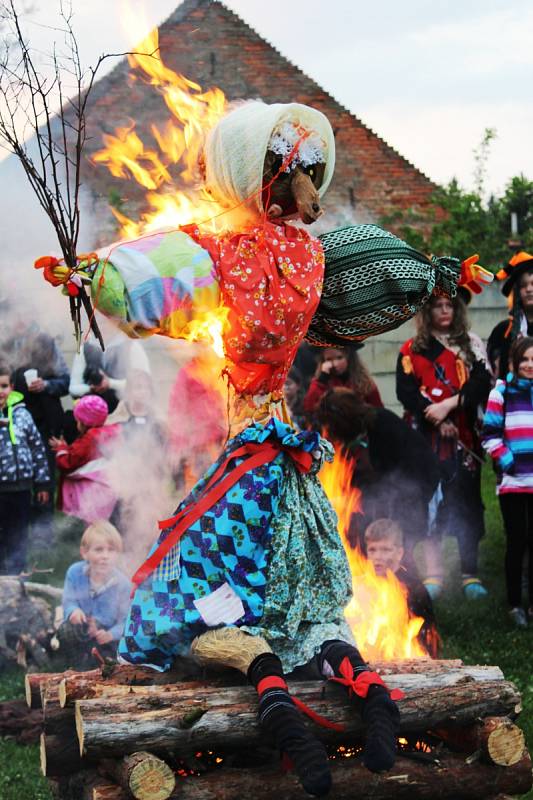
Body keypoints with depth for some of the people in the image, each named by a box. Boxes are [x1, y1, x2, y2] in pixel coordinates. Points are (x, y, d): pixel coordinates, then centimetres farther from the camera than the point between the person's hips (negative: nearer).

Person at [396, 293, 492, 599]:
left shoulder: (472, 345, 11)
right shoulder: (411, 350, 9)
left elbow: (482, 383, -3)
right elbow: (405, 391, -2)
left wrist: (448, 405, -15)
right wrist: (438, 421, -12)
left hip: (464, 436, 0)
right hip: (426, 436, 0)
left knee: (466, 500, -3)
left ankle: (471, 575, 0)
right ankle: (433, 575, 1)